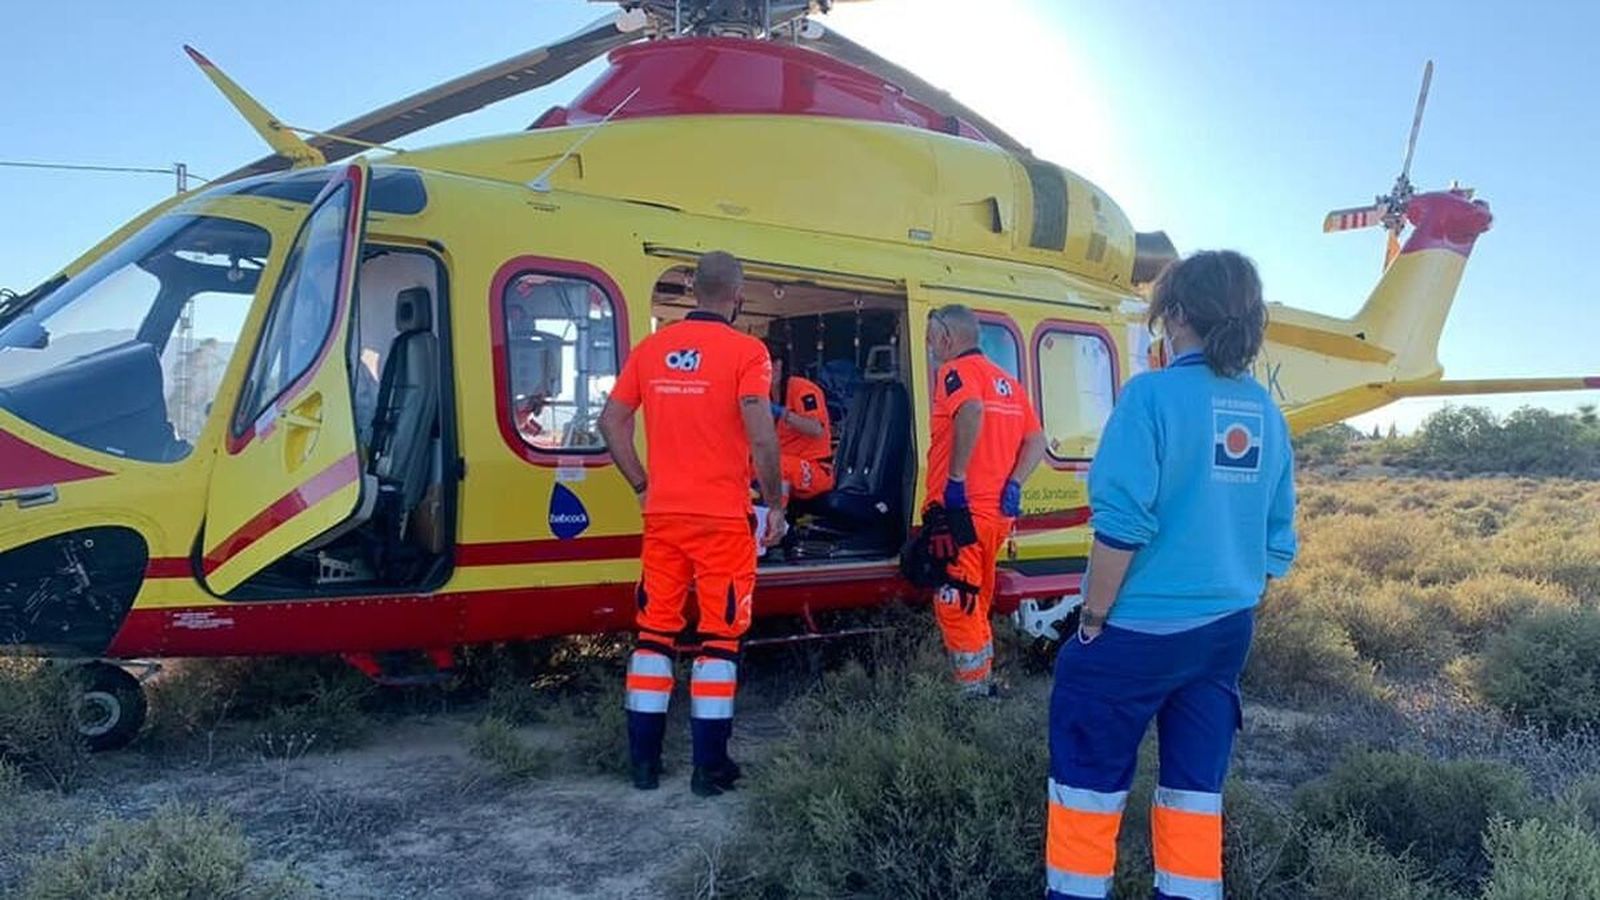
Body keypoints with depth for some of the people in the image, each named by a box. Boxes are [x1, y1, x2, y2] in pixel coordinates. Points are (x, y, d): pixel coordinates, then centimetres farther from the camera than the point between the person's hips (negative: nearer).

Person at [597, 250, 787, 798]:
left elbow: (612, 420, 8)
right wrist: (775, 503, -6)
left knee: (655, 632, 12)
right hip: (723, 519, -4)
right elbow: (761, 436, -17)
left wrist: (642, 486, 14)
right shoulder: (745, 351, -8)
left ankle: (644, 761, 17)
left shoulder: (651, 348, 7)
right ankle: (709, 768, 9)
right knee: (719, 637, 4)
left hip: (663, 516, 5)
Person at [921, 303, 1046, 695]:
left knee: (955, 607, -2)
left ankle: (973, 694, 2)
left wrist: (956, 479, -25)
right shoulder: (1007, 381, 19)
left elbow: (972, 411, -29)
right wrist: (1013, 485, 4)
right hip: (997, 513, 9)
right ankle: (983, 685, 28)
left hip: (960, 511, -9)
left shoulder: (956, 370, -7)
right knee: (976, 606, 20)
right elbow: (1036, 440, 14)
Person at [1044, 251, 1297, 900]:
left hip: (1141, 630, -6)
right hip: (1227, 631, 6)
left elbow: (1123, 522, -19)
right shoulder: (1265, 412, 5)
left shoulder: (1154, 394, -15)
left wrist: (1093, 616, -8)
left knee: (1089, 779, 10)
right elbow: (1278, 538, 10)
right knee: (1196, 788, 15)